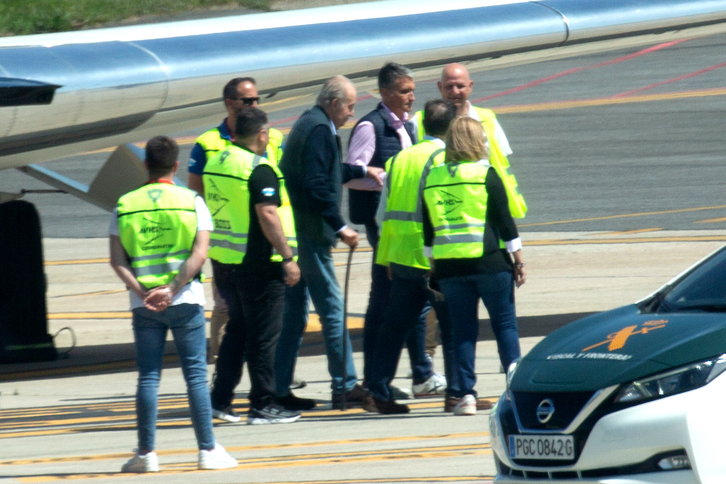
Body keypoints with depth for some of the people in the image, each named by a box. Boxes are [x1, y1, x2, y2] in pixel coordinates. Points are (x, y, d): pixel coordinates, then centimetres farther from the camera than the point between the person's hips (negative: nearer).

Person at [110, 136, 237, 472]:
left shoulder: (125, 205, 4)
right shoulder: (191, 202, -1)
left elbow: (117, 260, -3)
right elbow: (199, 253, -11)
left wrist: (142, 292, -10)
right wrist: (172, 290, -14)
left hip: (143, 303, 1)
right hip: (185, 302, -1)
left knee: (148, 377, 5)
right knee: (196, 374, 3)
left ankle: (146, 454, 4)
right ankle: (208, 450, 1)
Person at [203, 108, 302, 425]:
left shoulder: (215, 163, 10)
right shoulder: (259, 170, -16)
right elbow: (267, 215, -22)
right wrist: (288, 258, -19)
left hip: (223, 263, 8)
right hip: (257, 265, -8)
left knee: (237, 330, 18)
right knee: (263, 335, -1)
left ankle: (220, 399, 16)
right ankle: (262, 406, 2)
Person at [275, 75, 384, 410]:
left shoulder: (307, 123, 17)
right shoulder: (319, 130, -14)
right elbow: (318, 184, -22)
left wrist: (361, 171, 37)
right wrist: (340, 226, -20)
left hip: (293, 232, 10)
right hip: (311, 232, -10)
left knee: (293, 313, 10)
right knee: (332, 308, -4)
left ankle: (280, 389, 10)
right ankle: (345, 386, -1)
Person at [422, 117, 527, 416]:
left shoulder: (432, 179, 6)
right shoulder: (486, 175, -6)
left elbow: (428, 230, 11)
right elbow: (505, 222, -5)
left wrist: (433, 267, 19)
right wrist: (518, 261, 1)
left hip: (449, 265, 3)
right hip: (489, 261, -3)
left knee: (463, 329, 7)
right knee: (505, 324, 4)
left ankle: (466, 394, 1)